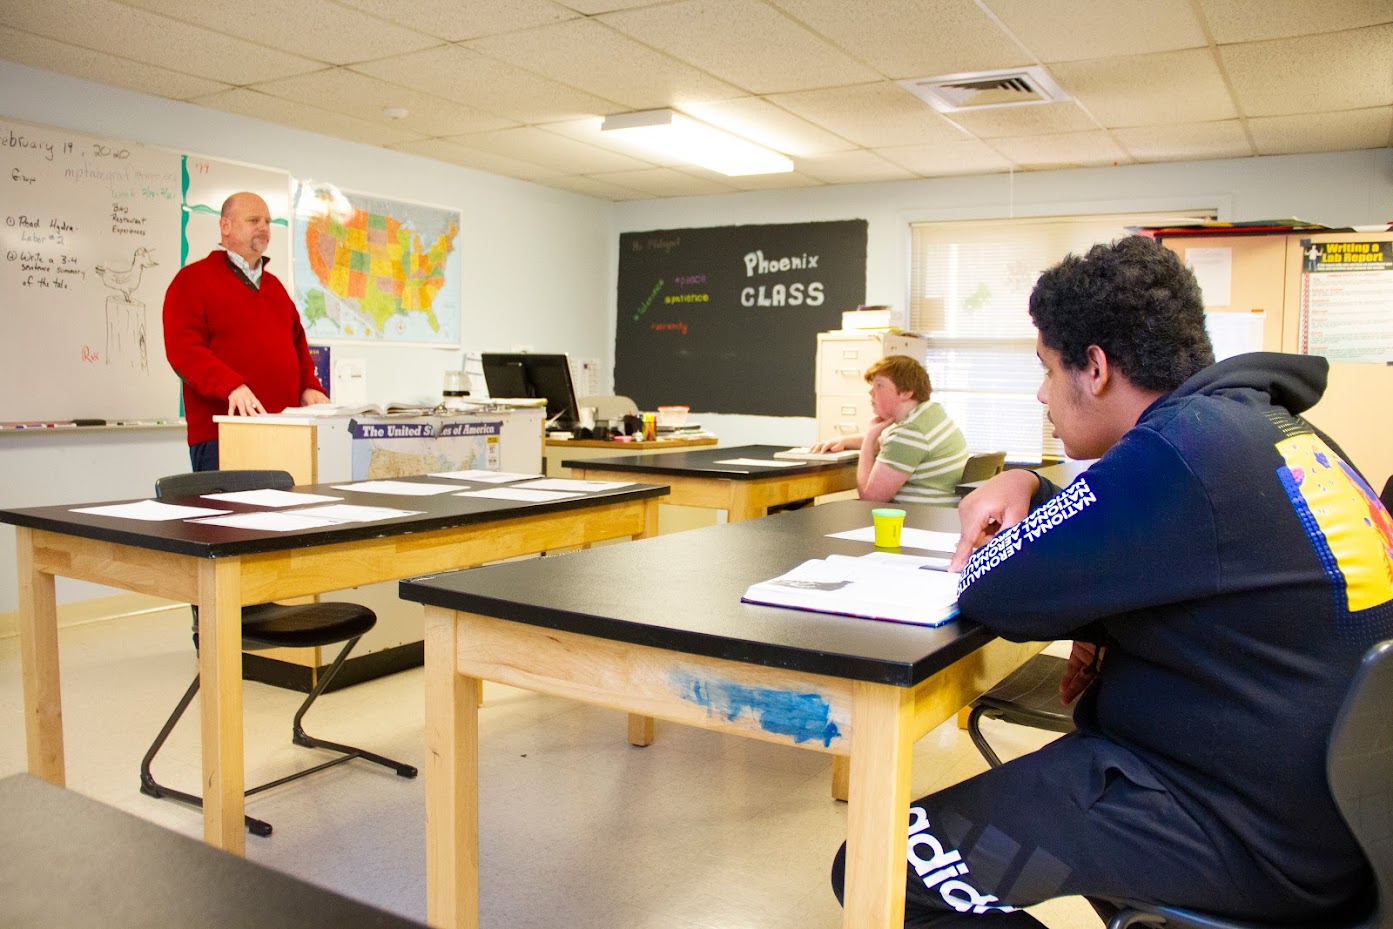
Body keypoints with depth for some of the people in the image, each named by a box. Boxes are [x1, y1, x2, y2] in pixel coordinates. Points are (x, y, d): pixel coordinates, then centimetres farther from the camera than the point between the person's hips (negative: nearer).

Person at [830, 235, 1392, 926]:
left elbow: (992, 591, -24)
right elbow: (1137, 530, 22)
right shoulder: (1267, 422, 7)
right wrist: (1025, 487, 4)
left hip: (1251, 836, -10)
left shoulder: (1180, 447, -23)